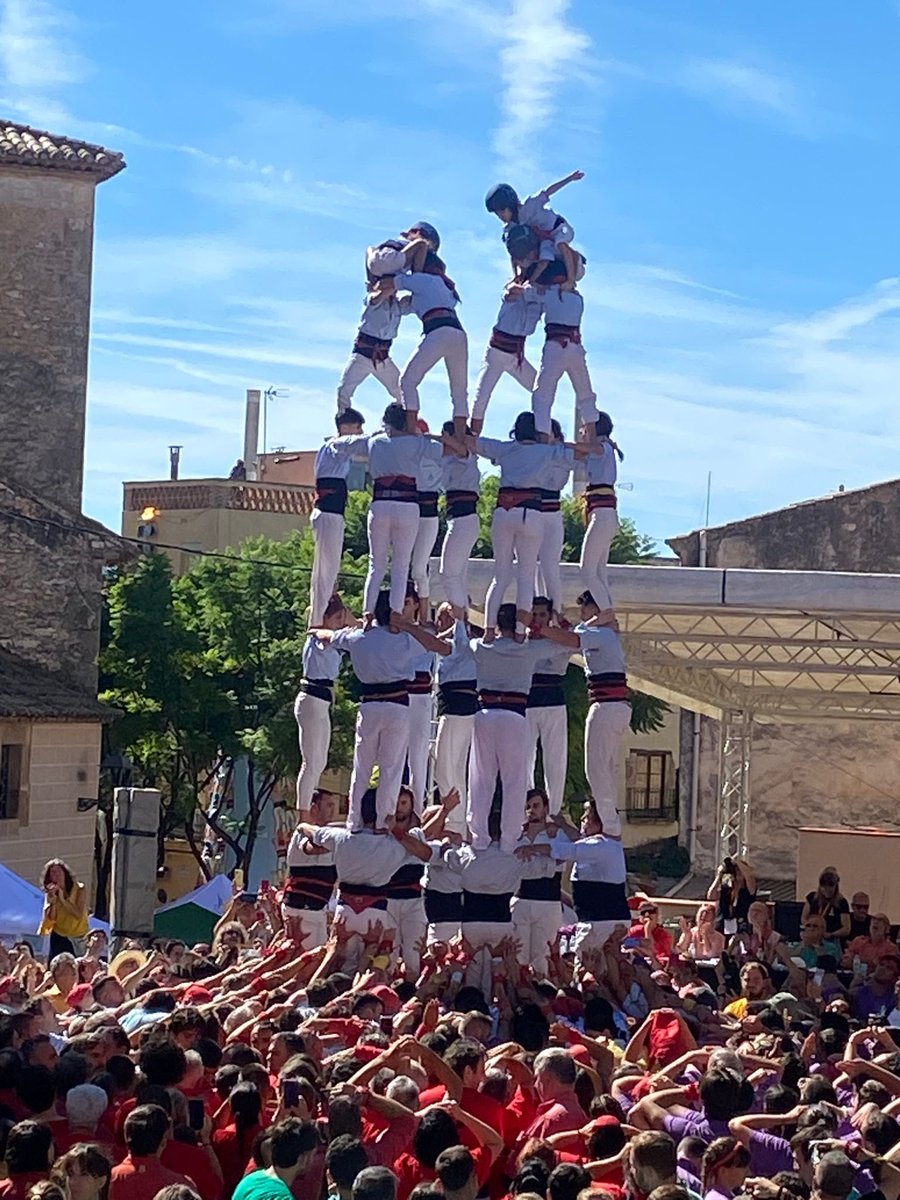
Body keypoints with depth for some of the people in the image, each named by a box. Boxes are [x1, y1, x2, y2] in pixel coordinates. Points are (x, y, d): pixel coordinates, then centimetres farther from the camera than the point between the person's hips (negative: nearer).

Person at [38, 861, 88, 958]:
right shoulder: (50, 893, 2)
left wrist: (62, 899, -18)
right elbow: (51, 918, -5)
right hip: (59, 938, 2)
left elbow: (79, 915, -15)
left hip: (78, 938, -2)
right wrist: (53, 900, -18)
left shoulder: (79, 889, -6)